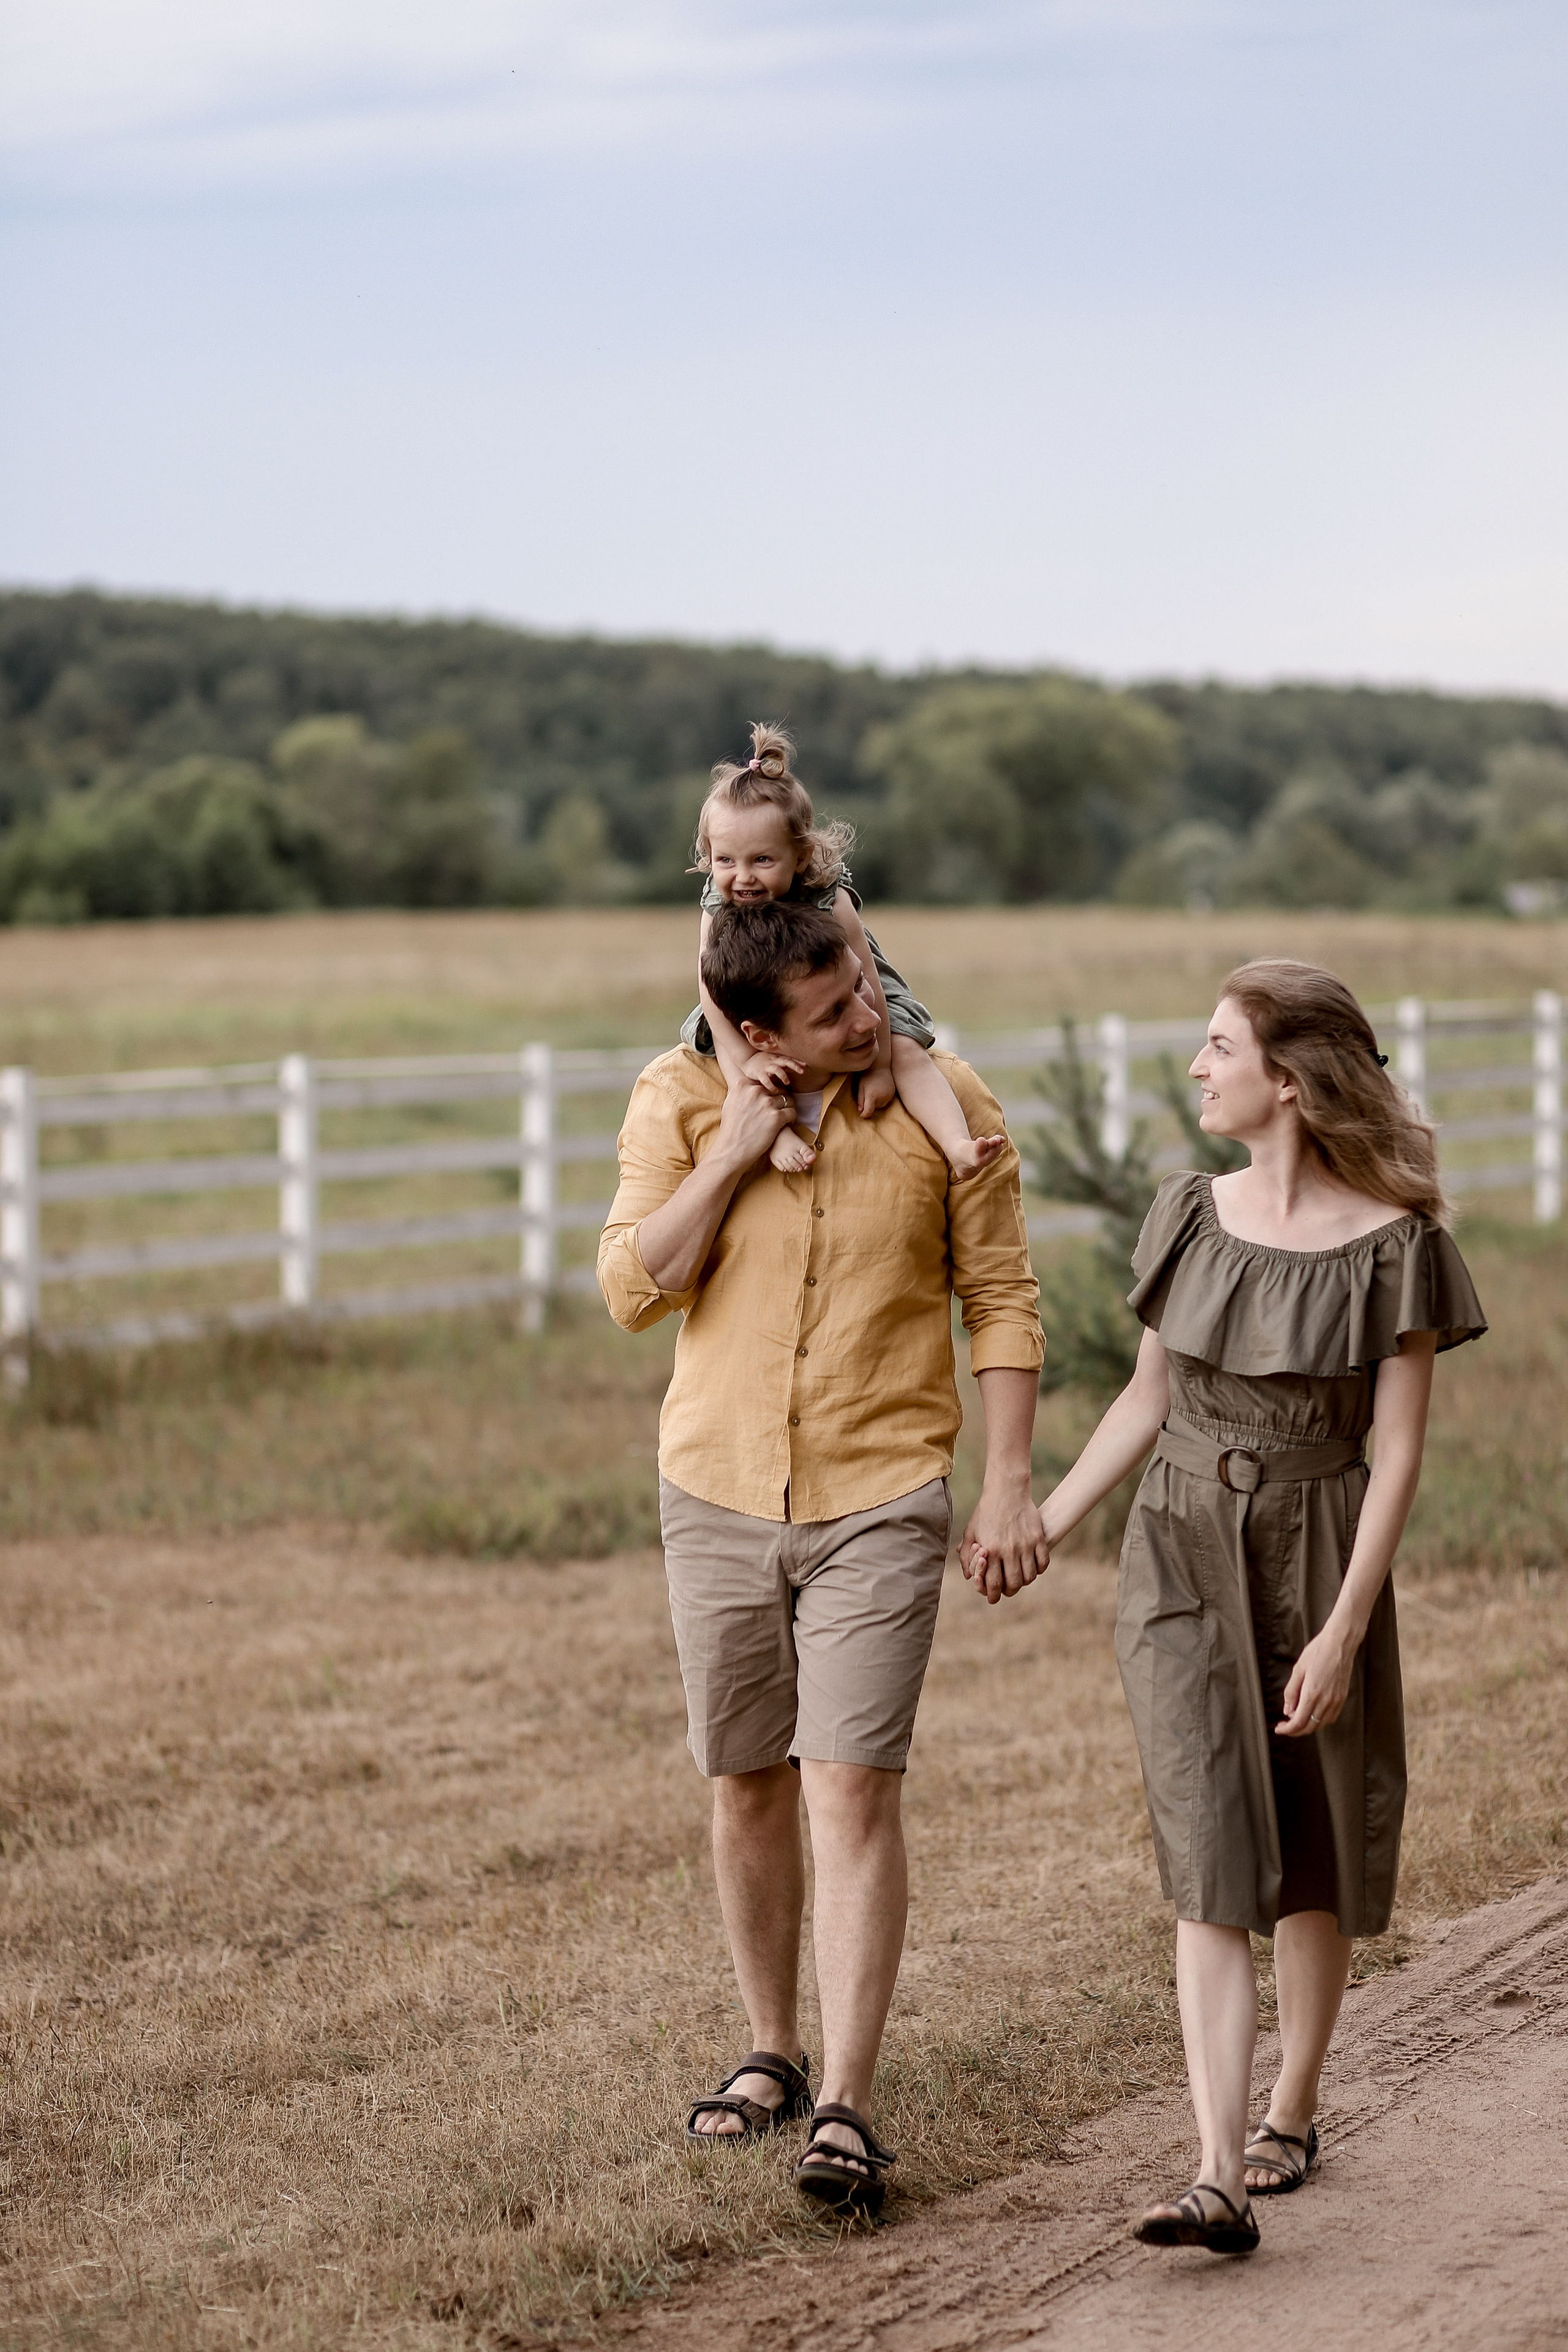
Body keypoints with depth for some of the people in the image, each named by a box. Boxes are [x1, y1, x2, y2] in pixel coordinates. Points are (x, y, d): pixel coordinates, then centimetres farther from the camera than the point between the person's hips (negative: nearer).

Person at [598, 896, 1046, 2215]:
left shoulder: (944, 1103, -5)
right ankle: (773, 2056, 30)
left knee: (852, 1789, -12)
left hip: (881, 1500, -3)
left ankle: (845, 2110, -13)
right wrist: (729, 1157, -16)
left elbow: (1002, 1298, 1)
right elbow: (632, 1291, -6)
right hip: (718, 1496, 3)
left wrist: (1010, 1481, -4)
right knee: (750, 1791, 12)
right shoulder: (680, 1102, -2)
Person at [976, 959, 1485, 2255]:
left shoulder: (1392, 1243, -10)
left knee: (1311, 1861, 11)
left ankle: (1292, 2113, 33)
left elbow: (1398, 1452, -10)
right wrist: (1042, 1528, 10)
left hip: (1317, 1556, -2)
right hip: (1181, 1559, 3)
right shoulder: (1193, 1213, 3)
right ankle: (1221, 2178, -16)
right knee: (1213, 1864, -8)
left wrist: (1344, 1630, -16)